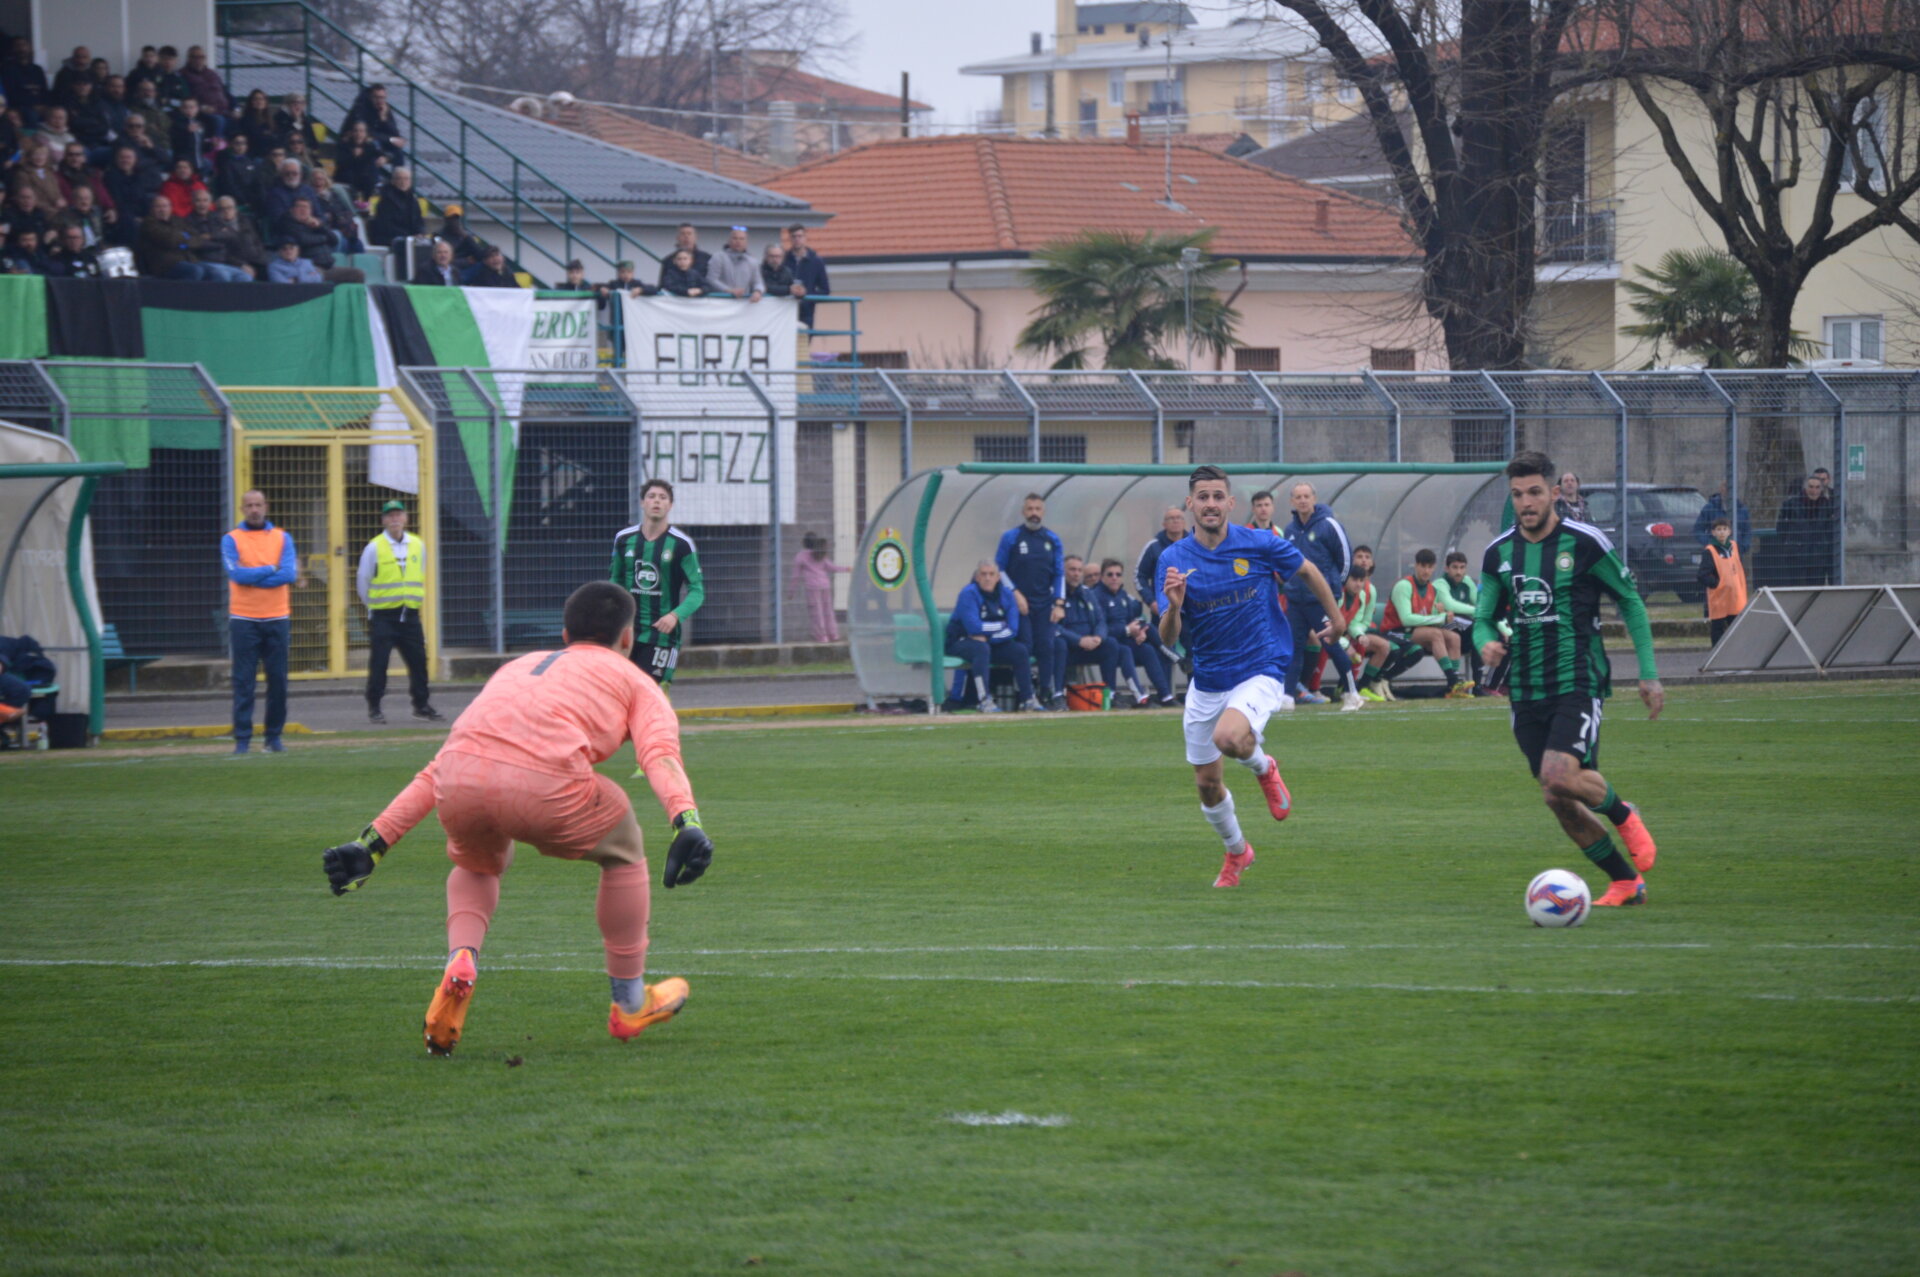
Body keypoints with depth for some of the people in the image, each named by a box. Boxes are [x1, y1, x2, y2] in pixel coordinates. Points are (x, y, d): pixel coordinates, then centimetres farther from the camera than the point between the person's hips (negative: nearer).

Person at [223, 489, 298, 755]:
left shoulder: (282, 538, 8)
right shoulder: (231, 540, 3)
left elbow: (289, 574, -7)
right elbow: (236, 573, -12)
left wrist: (252, 576, -11)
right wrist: (271, 569, -8)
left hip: (277, 619, 2)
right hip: (244, 620, -2)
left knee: (278, 680, 4)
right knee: (243, 681, -4)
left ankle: (274, 736, 13)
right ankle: (242, 738, -2)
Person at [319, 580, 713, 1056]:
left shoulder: (516, 667, 39)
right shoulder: (634, 682, 27)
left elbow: (437, 772, 37)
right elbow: (660, 753, 4)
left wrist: (373, 843, 37)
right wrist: (687, 822, -12)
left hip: (460, 784, 4)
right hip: (546, 785, -4)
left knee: (477, 864, 37)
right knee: (622, 850, 28)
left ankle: (460, 960, 9)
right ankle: (631, 1004, 36)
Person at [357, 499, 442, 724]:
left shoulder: (417, 545, 6)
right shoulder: (374, 548, -7)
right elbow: (363, 580, 1)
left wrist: (419, 601, 13)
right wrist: (371, 605, 7)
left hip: (410, 614, 4)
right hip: (383, 616, -4)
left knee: (418, 661, 5)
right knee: (378, 663, -3)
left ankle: (421, 704, 16)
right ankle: (374, 707, 6)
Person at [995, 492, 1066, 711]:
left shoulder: (1053, 540, 10)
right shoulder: (1010, 537, 2)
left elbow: (1059, 574, 11)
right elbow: (999, 570, 2)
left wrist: (1059, 603, 2)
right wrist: (1015, 594, -8)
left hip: (1044, 604, 3)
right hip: (1019, 603, -3)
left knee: (1046, 647, -4)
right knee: (1024, 647, -9)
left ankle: (1050, 694, -2)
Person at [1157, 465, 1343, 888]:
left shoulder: (1260, 545, -11)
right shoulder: (1173, 559, -7)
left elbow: (1308, 571, 9)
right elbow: (1167, 638, -11)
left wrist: (1336, 619, 17)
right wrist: (1174, 606, -31)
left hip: (1260, 670, -4)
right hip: (1206, 681, 4)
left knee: (1228, 737, -34)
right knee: (1207, 784, 10)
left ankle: (1264, 767, 2)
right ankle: (1236, 852, 39)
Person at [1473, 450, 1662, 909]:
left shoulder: (1584, 542, -6)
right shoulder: (1499, 553, 6)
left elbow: (1630, 601, 3)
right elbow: (1484, 617, 14)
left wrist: (1649, 673, -1)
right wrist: (1486, 642, -11)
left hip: (1578, 682, -5)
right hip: (1526, 692, 5)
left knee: (1560, 776, -25)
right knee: (1557, 800, 3)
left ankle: (1623, 815, 6)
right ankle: (1626, 882, 19)